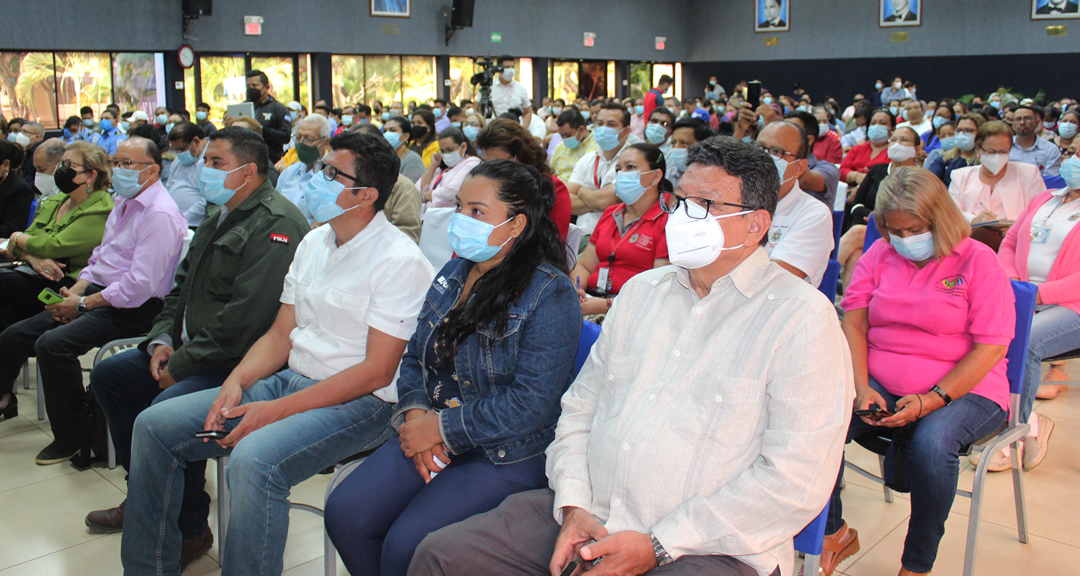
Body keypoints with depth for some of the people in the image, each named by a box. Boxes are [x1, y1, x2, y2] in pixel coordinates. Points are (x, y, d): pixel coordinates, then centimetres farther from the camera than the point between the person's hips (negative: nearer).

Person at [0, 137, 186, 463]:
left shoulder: (159, 214, -17)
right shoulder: (125, 203, 15)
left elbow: (140, 285, -23)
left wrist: (83, 304, -15)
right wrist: (74, 292, 3)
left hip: (132, 309, -10)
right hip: (97, 294, 10)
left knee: (52, 344, -27)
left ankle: (70, 439, -11)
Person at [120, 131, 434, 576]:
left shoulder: (400, 261, -14)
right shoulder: (313, 243, 12)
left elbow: (377, 371, -18)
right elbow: (281, 334, 15)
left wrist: (278, 410, -20)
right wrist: (235, 383, -5)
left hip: (359, 403, -8)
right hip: (289, 381, 8)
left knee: (253, 460, -35)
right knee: (154, 425, 0)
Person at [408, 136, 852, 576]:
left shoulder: (802, 319, -7)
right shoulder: (641, 291, 14)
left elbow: (796, 478, -13)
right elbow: (581, 404, 16)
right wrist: (573, 505, -1)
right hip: (589, 517, 6)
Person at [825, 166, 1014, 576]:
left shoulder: (978, 261, -3)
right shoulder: (879, 256, 10)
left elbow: (991, 347, -9)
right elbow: (853, 323, 4)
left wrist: (931, 400, -20)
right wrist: (861, 389, -13)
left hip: (961, 389, -3)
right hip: (882, 386, 3)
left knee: (931, 443, -36)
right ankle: (834, 533, -2)